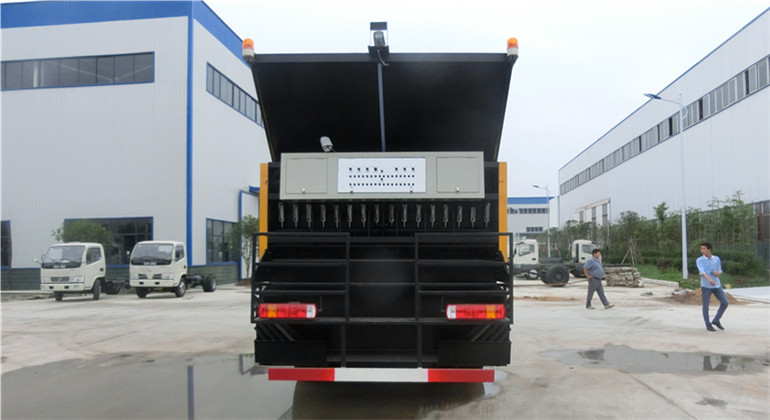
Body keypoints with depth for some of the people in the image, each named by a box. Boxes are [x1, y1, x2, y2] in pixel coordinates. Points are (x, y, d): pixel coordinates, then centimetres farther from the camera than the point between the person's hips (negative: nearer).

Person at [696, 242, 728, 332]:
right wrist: (709, 279, -36)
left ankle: (716, 321, 16)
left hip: (717, 285, 4)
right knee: (706, 306, -2)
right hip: (706, 286, -4)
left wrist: (718, 273, -14)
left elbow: (720, 270, 12)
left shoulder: (717, 259, 7)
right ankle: (708, 325, 11)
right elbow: (702, 271, -19)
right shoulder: (699, 260, -5)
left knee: (725, 302, -1)